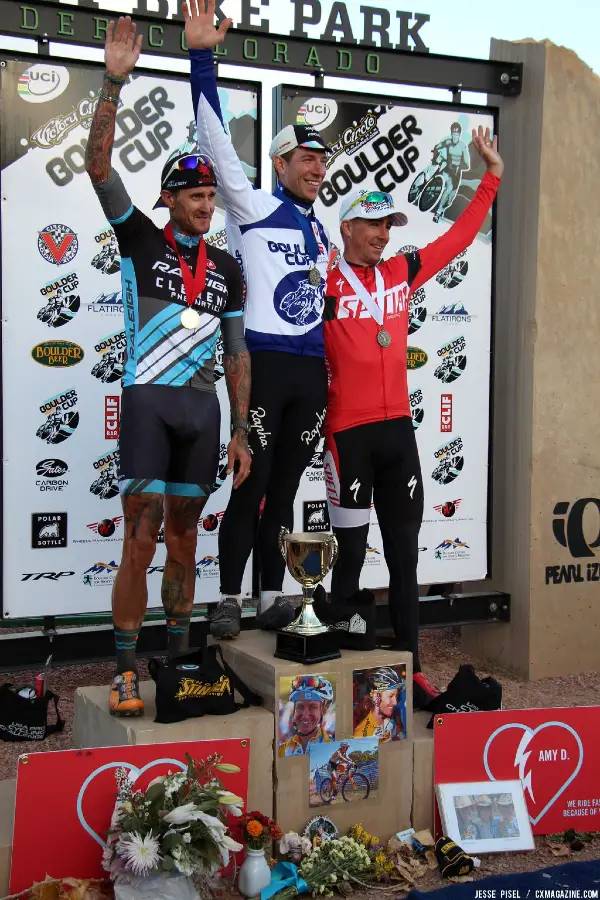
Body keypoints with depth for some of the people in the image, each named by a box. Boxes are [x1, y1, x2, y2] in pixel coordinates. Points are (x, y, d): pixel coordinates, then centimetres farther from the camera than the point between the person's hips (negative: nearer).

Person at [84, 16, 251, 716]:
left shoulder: (227, 270, 13)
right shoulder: (140, 240, 2)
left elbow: (237, 353, 14)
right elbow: (99, 166, -11)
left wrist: (241, 431, 10)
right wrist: (114, 82, -19)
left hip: (203, 408, 4)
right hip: (147, 401, -4)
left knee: (184, 535, 11)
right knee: (141, 539, -6)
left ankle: (177, 656, 22)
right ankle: (124, 671, 3)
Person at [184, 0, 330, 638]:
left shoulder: (322, 234, 20)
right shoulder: (254, 208, 3)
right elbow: (217, 141, -8)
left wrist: (329, 372, 21)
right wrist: (201, 57, -15)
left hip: (312, 371, 6)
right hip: (264, 363, -6)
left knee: (284, 490, 9)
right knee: (251, 487, -5)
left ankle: (273, 600, 16)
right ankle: (229, 601, 5)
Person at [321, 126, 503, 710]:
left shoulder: (403, 272, 11)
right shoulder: (326, 281, -5)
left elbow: (457, 238, 21)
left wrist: (491, 177, 23)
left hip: (397, 427, 6)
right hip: (349, 432, -5)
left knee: (404, 552, 8)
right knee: (351, 552, 1)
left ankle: (409, 669, 15)